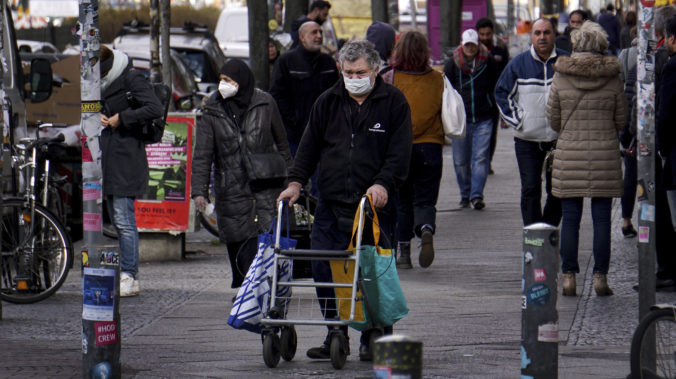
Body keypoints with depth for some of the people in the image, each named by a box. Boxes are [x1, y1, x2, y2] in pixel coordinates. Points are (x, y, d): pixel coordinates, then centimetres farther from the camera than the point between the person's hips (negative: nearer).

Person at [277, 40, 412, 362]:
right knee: (325, 272, -3)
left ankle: (374, 340, 9)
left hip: (375, 205, -3)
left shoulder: (393, 102, 2)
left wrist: (383, 184, -17)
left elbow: (399, 154, -3)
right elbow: (310, 145, 15)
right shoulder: (328, 102, 12)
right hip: (331, 205, 3)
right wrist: (296, 181, 2)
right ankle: (335, 338, 8)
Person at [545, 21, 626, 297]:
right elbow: (621, 118, 6)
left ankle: (568, 277, 4)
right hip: (605, 154, 0)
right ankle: (600, 277, 3)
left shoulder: (561, 77, -3)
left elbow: (553, 118, 5)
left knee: (570, 219, 5)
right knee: (601, 219, 4)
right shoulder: (613, 79, -2)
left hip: (569, 154, 0)